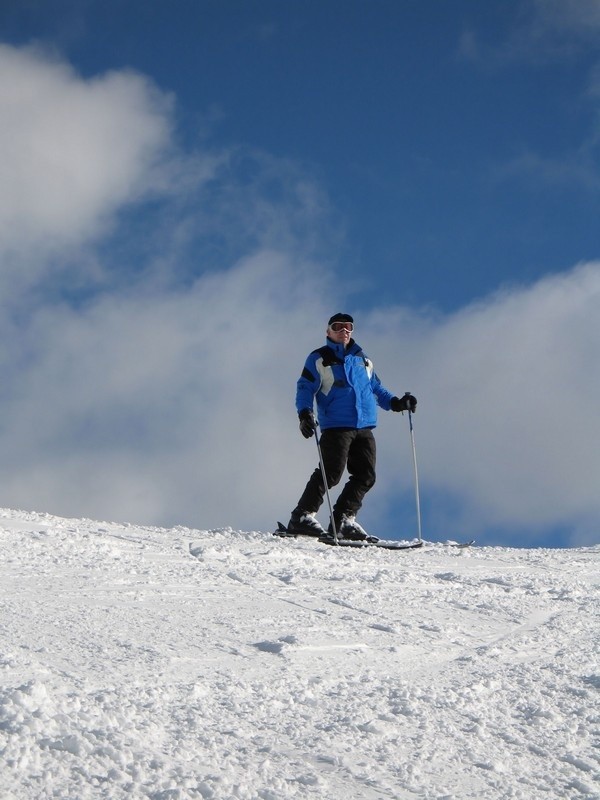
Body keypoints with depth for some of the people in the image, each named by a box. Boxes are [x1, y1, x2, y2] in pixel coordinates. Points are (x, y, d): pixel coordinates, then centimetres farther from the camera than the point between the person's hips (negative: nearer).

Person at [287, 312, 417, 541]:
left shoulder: (363, 360, 24)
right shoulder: (319, 359, 8)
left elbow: (376, 389, 30)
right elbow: (305, 389, 3)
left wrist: (396, 403, 14)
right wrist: (305, 413, -14)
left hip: (364, 428, 6)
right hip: (336, 426, -6)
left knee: (365, 476, -1)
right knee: (331, 473, -14)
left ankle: (343, 521, 4)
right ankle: (302, 517, -10)